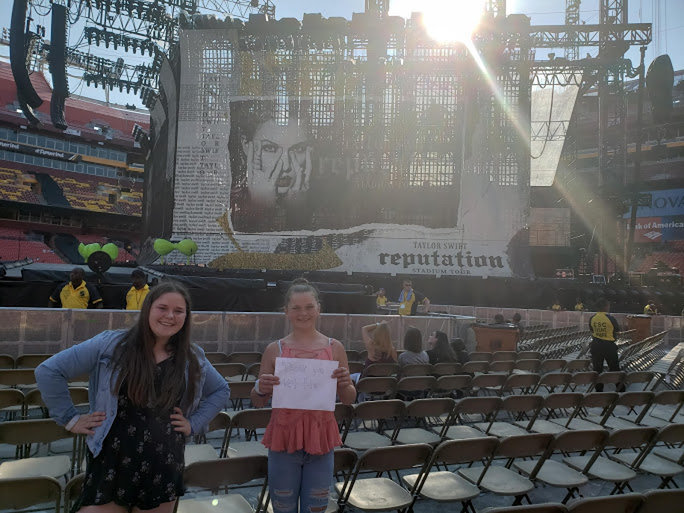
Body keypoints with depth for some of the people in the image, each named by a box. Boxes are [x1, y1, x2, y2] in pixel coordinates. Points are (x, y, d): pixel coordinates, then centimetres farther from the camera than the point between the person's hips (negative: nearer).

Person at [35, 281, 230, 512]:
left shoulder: (194, 359, 3)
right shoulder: (111, 345, -5)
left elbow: (221, 391, 18)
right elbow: (48, 372, -1)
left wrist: (194, 424, 5)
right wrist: (71, 419, -3)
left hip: (163, 469, 2)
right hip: (110, 464, -2)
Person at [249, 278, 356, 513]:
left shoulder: (334, 348, -1)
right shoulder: (275, 349, -3)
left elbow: (349, 400, 7)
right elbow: (257, 403, 4)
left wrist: (344, 384, -14)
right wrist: (261, 389, -17)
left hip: (320, 438, 1)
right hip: (283, 437, 0)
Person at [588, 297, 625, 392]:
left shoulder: (592, 318, -5)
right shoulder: (610, 318, -15)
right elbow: (617, 330, -2)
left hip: (596, 345, 3)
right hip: (609, 345, -3)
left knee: (597, 369, 11)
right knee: (614, 368, 11)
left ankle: (599, 390, 16)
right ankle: (620, 389, 21)